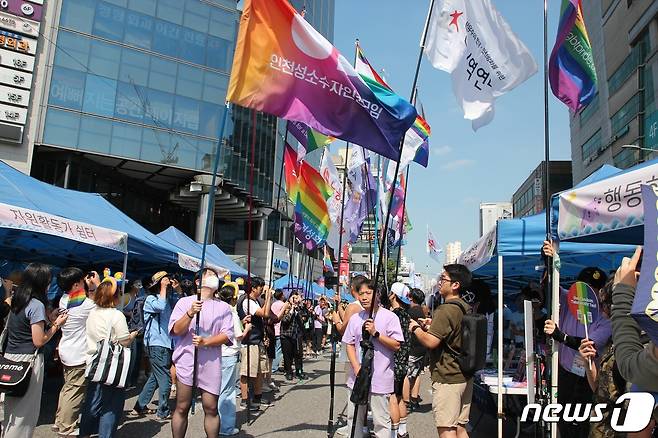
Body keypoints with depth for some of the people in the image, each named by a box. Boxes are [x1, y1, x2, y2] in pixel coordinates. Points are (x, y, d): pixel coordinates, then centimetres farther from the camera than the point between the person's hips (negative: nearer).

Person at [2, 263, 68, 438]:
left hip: (10, 357, 8)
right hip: (28, 359, -8)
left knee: (11, 408, 18)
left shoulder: (16, 301, 9)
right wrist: (57, 325, -5)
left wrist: (52, 319, 13)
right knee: (25, 411, 3)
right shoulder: (36, 305, -16)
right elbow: (39, 341, -18)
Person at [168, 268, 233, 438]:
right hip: (186, 361, -1)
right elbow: (175, 331, -3)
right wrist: (190, 313, -18)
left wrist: (206, 342, -15)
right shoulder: (185, 302, 6)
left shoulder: (224, 307, 10)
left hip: (211, 363, 1)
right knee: (182, 408, 4)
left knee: (211, 408, 4)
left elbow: (227, 335, 0)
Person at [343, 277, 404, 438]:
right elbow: (350, 345, 9)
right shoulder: (355, 318, 7)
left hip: (380, 379, -4)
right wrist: (357, 368, -5)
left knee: (381, 421, 1)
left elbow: (396, 345, -9)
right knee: (353, 417, 14)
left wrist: (376, 333, -19)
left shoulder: (389, 317, -6)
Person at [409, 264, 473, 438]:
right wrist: (432, 325, 15)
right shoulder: (466, 309, 9)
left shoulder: (445, 310, -19)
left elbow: (430, 342, -24)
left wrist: (416, 328, -6)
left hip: (447, 378, -9)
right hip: (465, 377, 9)